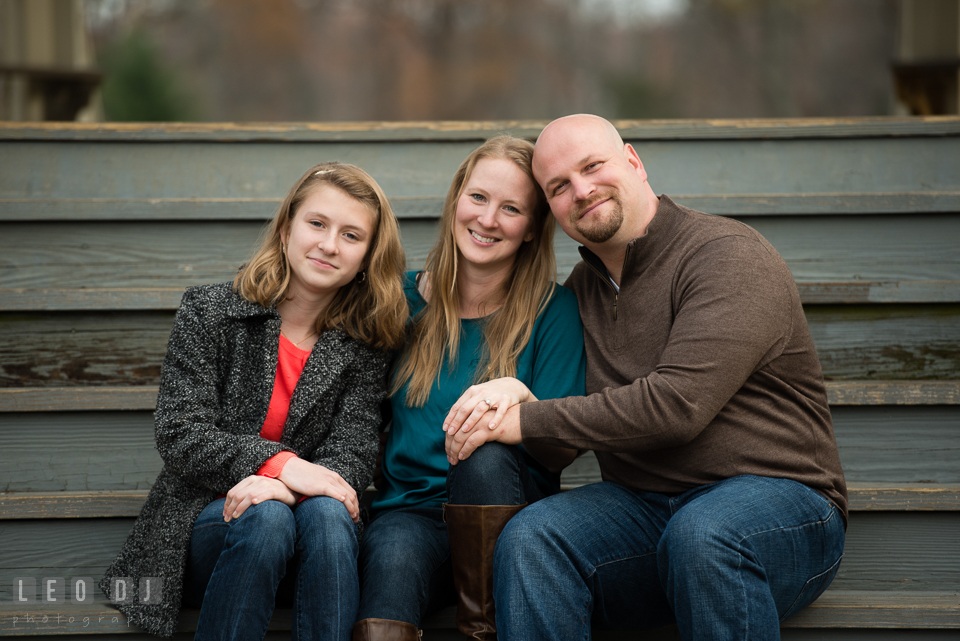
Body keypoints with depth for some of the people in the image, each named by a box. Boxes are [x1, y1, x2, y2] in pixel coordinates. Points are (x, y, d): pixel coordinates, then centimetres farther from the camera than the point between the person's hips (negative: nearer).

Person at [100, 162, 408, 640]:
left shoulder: (366, 344, 4)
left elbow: (351, 453, -5)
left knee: (327, 515, -31)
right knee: (266, 517, -33)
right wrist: (279, 464, -25)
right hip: (202, 521, -1)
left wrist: (285, 487, -28)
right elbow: (180, 436, -9)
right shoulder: (207, 312, -1)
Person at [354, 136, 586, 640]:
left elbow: (563, 452, -5)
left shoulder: (551, 310, 0)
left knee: (486, 451, -34)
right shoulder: (401, 299, 7)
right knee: (391, 559, -36)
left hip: (503, 507, 1)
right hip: (408, 509, 0)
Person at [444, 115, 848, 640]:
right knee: (529, 539, -24)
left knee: (699, 533, -39)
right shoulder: (582, 286, 15)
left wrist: (527, 421, -16)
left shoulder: (729, 255, -9)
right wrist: (509, 400, -7)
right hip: (643, 507, 5)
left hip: (776, 497, -5)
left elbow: (678, 404, -22)